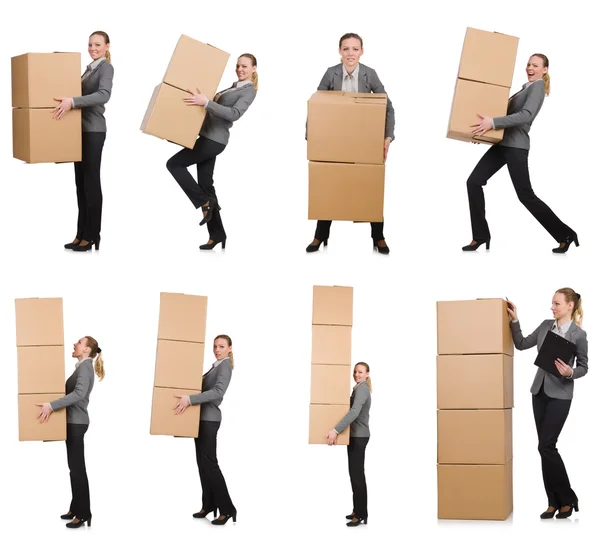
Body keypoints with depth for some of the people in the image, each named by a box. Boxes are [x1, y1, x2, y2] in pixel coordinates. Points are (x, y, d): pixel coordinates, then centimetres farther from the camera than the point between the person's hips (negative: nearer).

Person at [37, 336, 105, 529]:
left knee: (78, 468, -7)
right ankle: (76, 508, 19)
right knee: (74, 468, 13)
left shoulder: (85, 366, -14)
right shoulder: (81, 366, 16)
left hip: (77, 423, -9)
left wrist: (51, 405, -31)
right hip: (73, 422, 9)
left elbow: (79, 393, -28)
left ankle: (84, 513, -4)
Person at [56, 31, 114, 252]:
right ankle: (81, 234, 12)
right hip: (81, 129, 9)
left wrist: (72, 101, -36)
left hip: (93, 131, -9)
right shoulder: (89, 68, 17)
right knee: (81, 182, 8)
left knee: (91, 182, -5)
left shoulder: (106, 68, -9)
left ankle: (92, 236, -1)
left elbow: (104, 95, -27)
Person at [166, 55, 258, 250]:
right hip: (208, 137, 9)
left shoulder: (249, 91, -8)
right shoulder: (233, 87, 19)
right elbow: (217, 106, 28)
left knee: (174, 164, -8)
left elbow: (234, 113, -24)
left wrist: (206, 102, -31)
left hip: (214, 140, -9)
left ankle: (204, 202, -4)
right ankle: (217, 234, 11)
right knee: (205, 184, 8)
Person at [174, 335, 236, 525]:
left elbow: (218, 391, -26)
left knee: (209, 462, -10)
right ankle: (209, 504, 13)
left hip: (209, 419, -9)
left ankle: (227, 508, -8)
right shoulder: (215, 366, 18)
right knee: (202, 462, 8)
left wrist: (190, 399, -32)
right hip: (201, 418, 9)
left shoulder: (225, 365, -11)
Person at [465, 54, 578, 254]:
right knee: (473, 182, 0)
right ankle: (480, 236, 6)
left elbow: (526, 116, -24)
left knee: (526, 196, -5)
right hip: (503, 143, 9)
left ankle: (565, 235, 8)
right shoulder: (526, 87, 21)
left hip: (516, 146, -9)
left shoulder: (538, 86, -8)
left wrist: (493, 122, -30)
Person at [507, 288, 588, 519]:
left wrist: (570, 372, -22)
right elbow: (521, 344, 12)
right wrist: (514, 320, 2)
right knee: (545, 447, 5)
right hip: (540, 391, 6)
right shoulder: (545, 325, 7)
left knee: (546, 445, -12)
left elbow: (583, 367, -3)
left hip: (560, 394, -6)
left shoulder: (579, 334, -9)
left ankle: (567, 499, 1)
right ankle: (554, 502, 10)